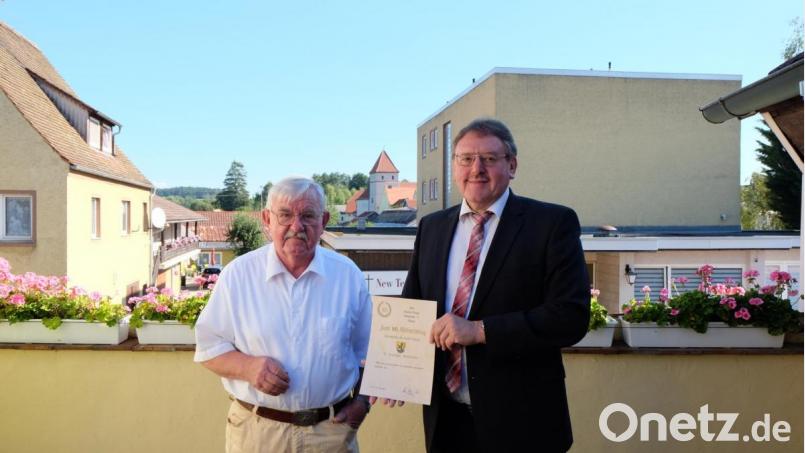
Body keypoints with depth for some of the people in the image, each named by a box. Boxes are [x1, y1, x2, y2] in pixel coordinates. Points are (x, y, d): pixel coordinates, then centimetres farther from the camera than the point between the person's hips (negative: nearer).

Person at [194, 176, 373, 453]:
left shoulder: (348, 275, -2)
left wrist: (362, 400, -3)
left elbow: (368, 349, 7)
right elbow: (209, 346, -2)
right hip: (256, 430, -1)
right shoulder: (237, 274, -7)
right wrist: (248, 367, -19)